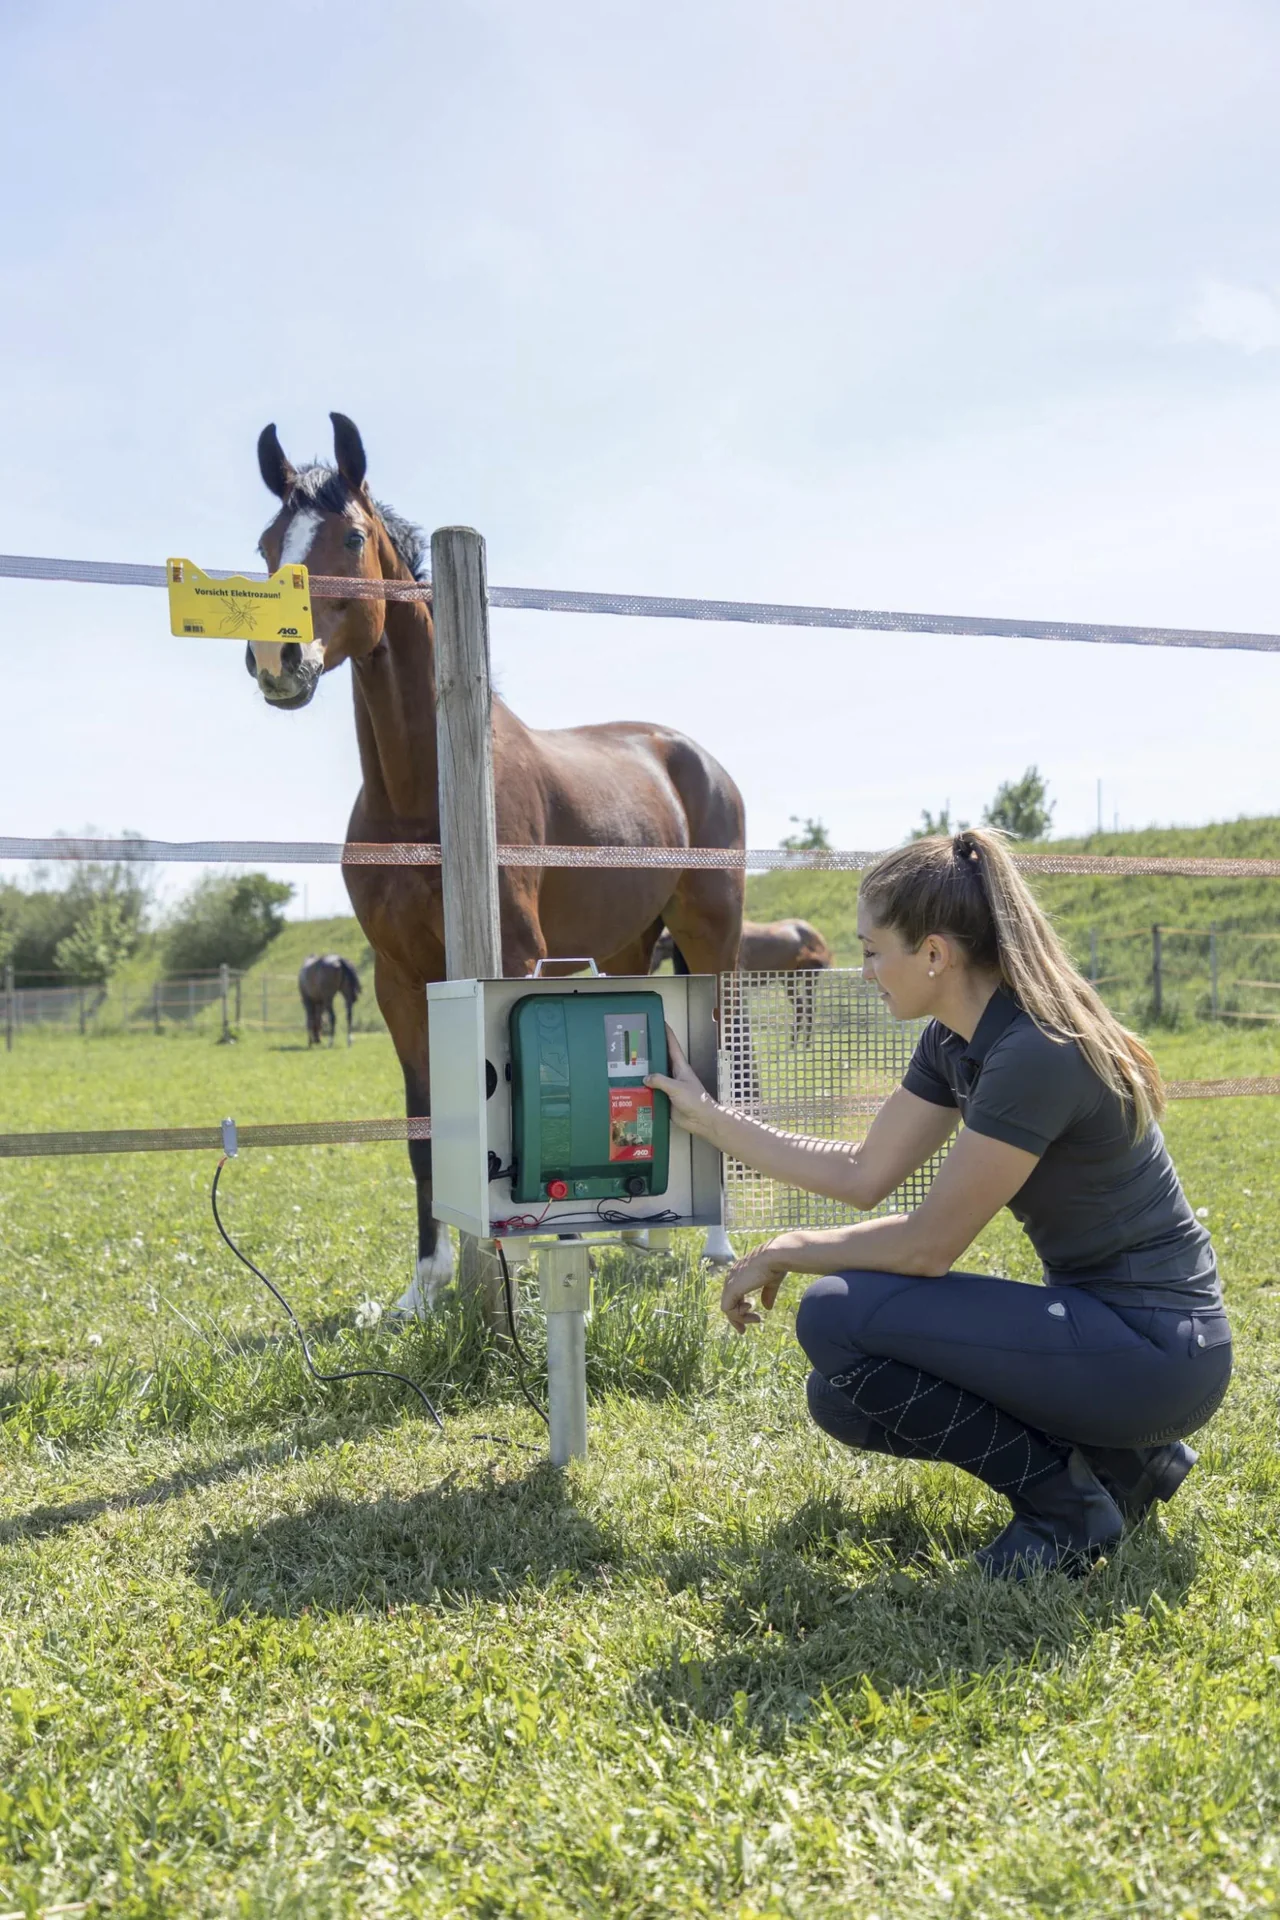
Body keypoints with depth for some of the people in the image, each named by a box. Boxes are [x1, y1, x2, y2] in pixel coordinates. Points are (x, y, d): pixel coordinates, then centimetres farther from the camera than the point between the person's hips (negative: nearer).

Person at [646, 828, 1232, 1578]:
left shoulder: (1036, 1056, -26)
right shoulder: (955, 1042, 3)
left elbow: (926, 1246, -21)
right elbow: (864, 1175, 11)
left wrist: (785, 1254, -6)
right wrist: (708, 1116, 13)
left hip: (1158, 1349, -9)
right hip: (1098, 1318, 9)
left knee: (837, 1317, -18)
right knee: (844, 1399, 9)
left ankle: (1068, 1502, -4)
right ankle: (1117, 1455, 12)